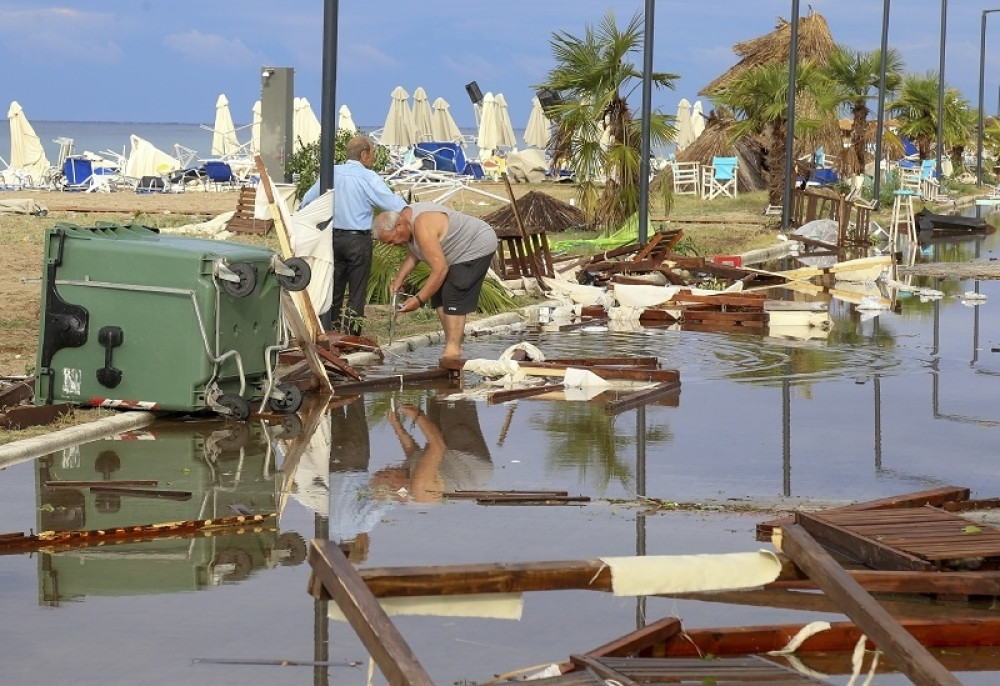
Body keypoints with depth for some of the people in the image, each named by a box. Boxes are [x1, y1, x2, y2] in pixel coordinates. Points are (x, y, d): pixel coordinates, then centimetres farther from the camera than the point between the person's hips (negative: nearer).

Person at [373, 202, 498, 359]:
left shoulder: (423, 228, -34)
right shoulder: (405, 218, -2)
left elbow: (440, 269, -34)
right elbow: (414, 252, 15)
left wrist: (419, 299, -29)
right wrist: (398, 279, 5)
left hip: (478, 246, -11)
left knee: (453, 298, -17)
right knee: (439, 298, 7)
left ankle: (453, 350, -18)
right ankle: (452, 346, 10)